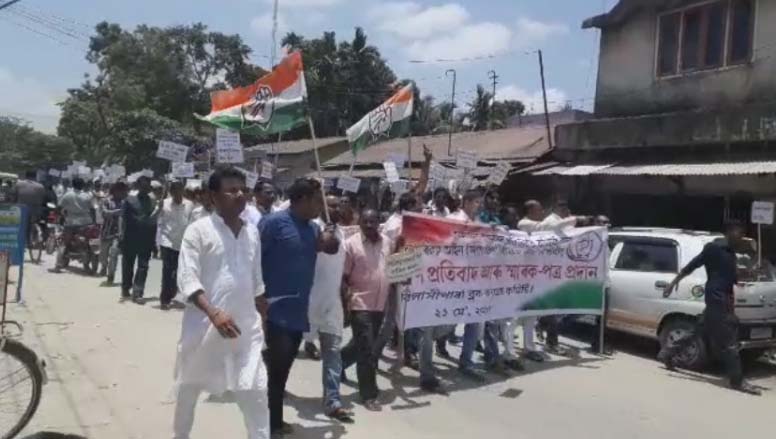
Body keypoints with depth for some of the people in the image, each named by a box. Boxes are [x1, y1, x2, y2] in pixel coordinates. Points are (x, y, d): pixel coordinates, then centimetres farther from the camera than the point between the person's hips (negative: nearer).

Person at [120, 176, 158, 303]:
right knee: (128, 265, 10)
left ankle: (137, 293, 2)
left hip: (146, 239, 1)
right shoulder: (130, 200, 0)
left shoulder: (153, 201, 4)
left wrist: (154, 240, 2)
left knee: (143, 266, -1)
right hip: (130, 239, -1)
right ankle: (125, 290, 26)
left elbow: (155, 220, 4)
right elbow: (124, 219, -1)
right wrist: (122, 237, -8)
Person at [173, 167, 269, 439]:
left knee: (256, 391, 1)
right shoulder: (199, 230, -9)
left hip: (244, 325, 3)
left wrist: (261, 319, 14)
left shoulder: (252, 233, 6)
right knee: (189, 387, 16)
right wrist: (214, 314, -26)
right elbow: (187, 279, -15)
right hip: (204, 323, -3)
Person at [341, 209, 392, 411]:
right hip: (361, 304, -6)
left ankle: (337, 362, 46)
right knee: (368, 351, -4)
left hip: (381, 304, 6)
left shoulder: (387, 242, 7)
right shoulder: (351, 244, -8)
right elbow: (343, 276, -7)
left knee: (362, 345, 21)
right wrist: (345, 300, -14)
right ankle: (369, 395, 8)